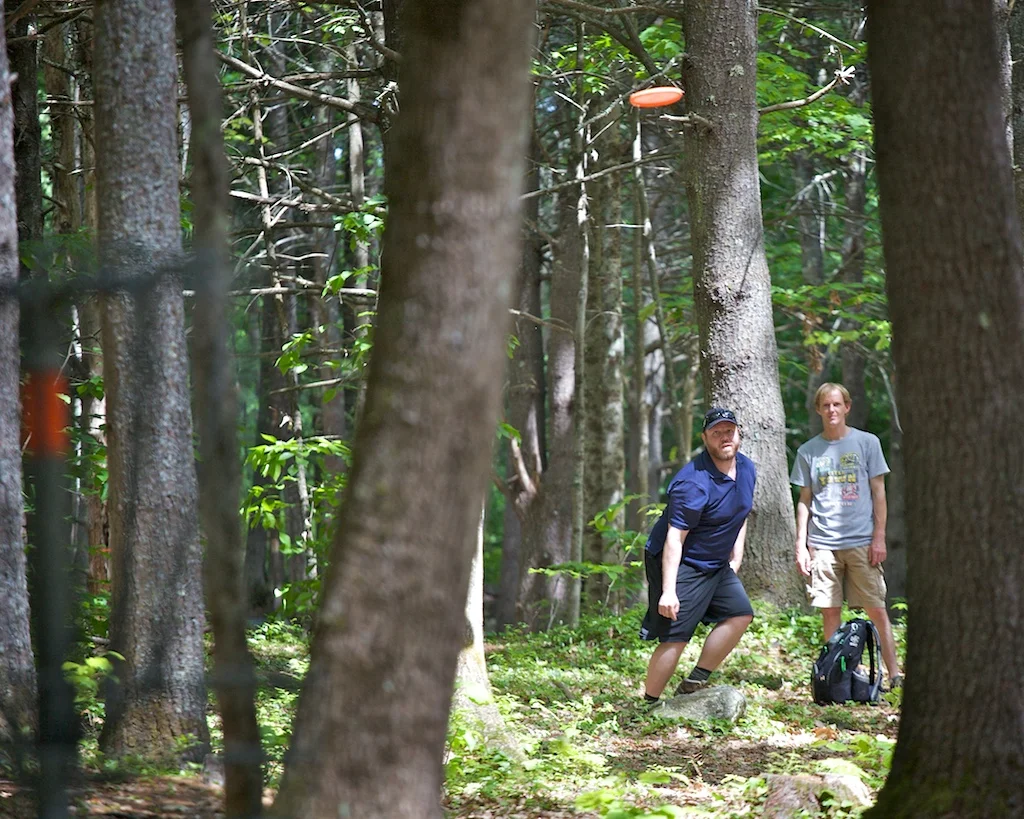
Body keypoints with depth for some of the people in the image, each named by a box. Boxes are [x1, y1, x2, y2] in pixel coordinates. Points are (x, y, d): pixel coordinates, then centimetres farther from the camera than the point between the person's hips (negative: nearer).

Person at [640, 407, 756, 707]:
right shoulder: (694, 482, -25)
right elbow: (674, 538, -27)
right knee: (675, 637, -12)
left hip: (716, 564, 9)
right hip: (682, 565, -9)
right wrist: (668, 591, -31)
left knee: (740, 615, 10)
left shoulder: (746, 468, 2)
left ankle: (694, 684, 16)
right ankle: (649, 705, -4)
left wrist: (736, 557, 13)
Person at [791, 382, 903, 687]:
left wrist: (879, 537, -3)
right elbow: (804, 500, 13)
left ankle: (894, 674, -1)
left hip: (861, 541, -2)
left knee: (877, 610, -3)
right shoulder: (808, 451, 9)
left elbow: (878, 492, 4)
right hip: (822, 544, 2)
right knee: (830, 612, 2)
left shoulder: (867, 443, 4)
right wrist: (801, 545, 6)